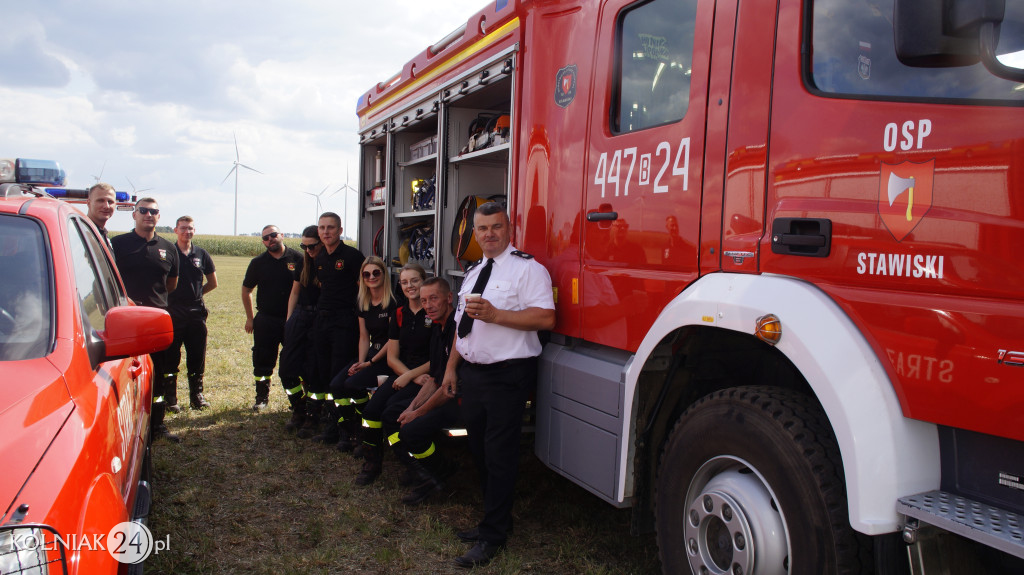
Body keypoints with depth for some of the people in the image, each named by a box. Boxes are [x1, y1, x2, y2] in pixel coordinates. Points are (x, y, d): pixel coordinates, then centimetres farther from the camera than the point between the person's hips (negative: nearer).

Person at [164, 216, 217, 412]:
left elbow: (212, 282, 18)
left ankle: (197, 395, 18)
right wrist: (174, 295, 1)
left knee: (197, 356, 8)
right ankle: (170, 398, 10)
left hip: (196, 311, 3)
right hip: (172, 311, -3)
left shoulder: (201, 255, 9)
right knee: (170, 357, 1)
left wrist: (196, 293, 11)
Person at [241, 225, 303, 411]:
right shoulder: (258, 262, 4)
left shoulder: (297, 259, -3)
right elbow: (246, 290, 13)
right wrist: (250, 318, 10)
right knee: (262, 361, 6)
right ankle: (262, 397, 22)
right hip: (265, 320, 2)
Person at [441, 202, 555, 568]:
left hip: (507, 376, -8)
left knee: (500, 455, -3)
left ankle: (492, 536, 9)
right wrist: (452, 367, 17)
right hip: (471, 373, 8)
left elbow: (545, 318, -20)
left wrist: (495, 314, -24)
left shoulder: (527, 268, -9)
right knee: (479, 450, 15)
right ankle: (495, 518, 31)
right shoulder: (473, 272, 16)